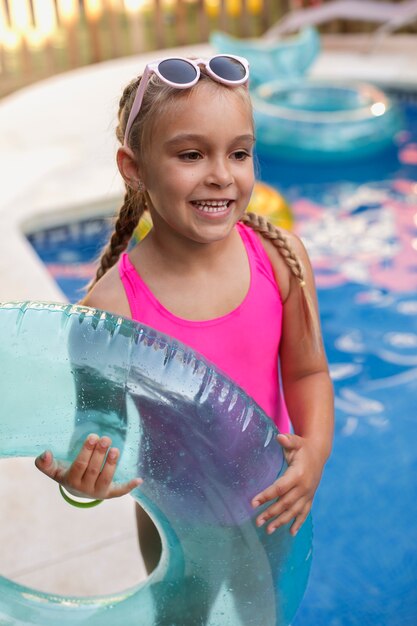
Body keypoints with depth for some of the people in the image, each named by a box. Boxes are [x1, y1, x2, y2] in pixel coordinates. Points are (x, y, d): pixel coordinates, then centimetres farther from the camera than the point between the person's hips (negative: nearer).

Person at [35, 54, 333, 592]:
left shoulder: (280, 255, -17)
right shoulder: (112, 306, -28)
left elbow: (306, 371, -7)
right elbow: (102, 432, -20)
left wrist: (316, 447, -24)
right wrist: (79, 480, -41)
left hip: (269, 504, 3)